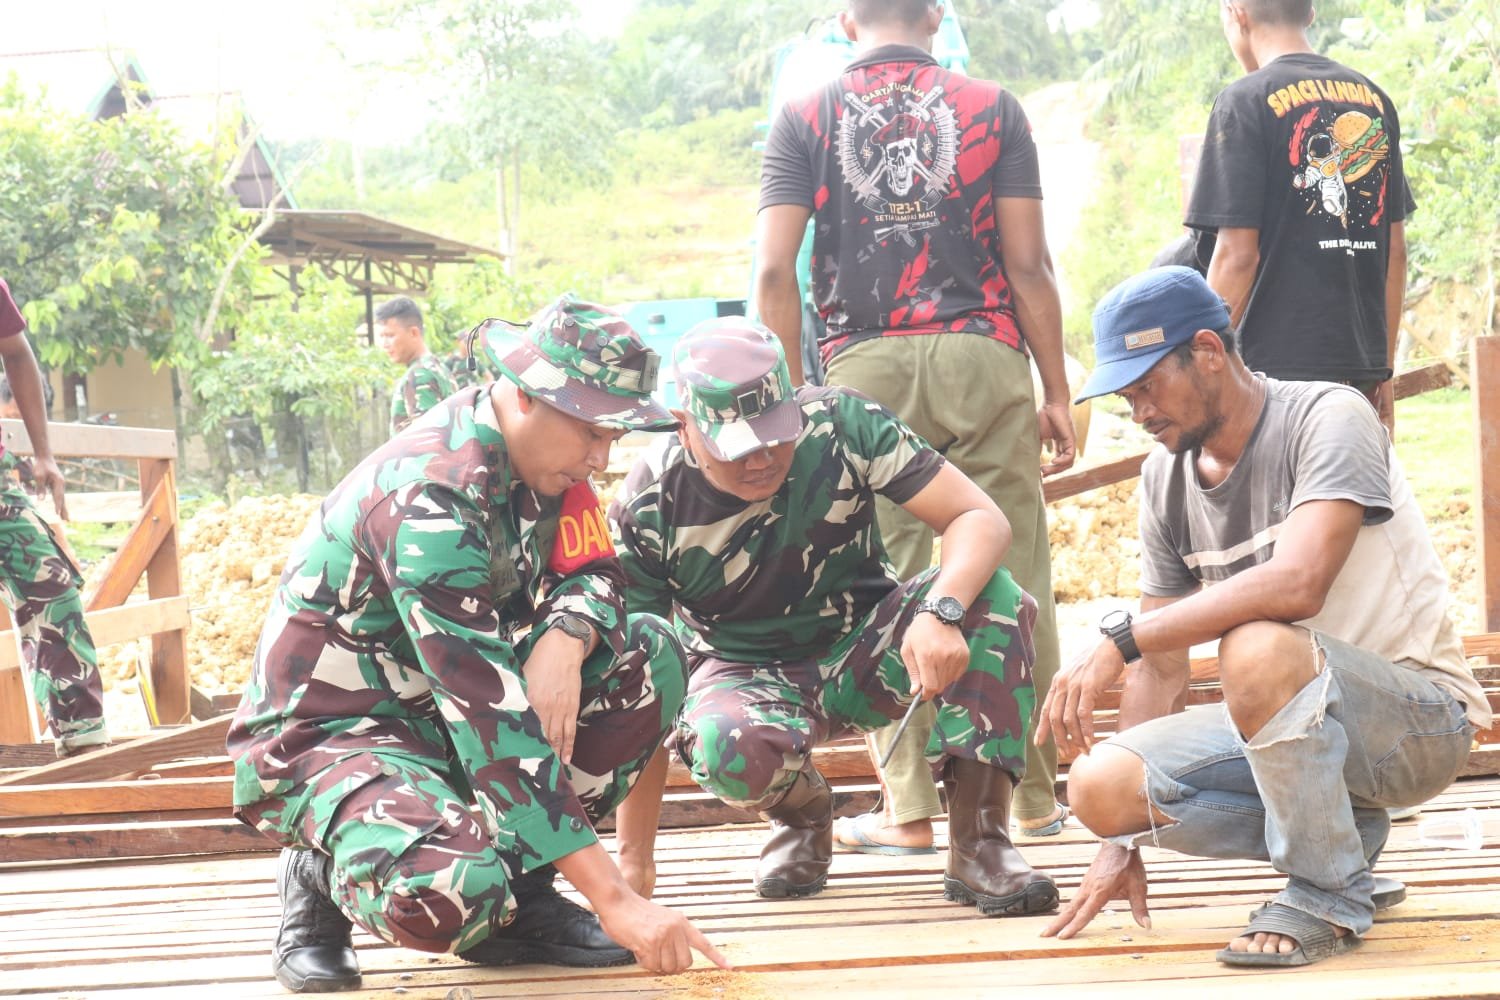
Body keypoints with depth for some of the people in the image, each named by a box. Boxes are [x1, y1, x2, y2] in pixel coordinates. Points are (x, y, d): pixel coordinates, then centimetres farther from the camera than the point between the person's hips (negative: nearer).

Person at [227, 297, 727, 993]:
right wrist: (611, 896, -36)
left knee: (651, 655, -8)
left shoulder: (542, 454, -4)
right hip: (325, 731, -8)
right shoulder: (430, 498, -29)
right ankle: (324, 870, -2)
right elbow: (490, 712, -34)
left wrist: (565, 639, -22)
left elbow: (592, 575, 6)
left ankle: (518, 887, -3)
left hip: (439, 708, 9)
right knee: (449, 898, -37)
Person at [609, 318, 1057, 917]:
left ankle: (978, 843, -26)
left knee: (992, 595, -27)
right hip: (748, 675, -1)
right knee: (731, 752, -38)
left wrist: (940, 612, -43)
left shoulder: (841, 424, -19)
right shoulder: (646, 508, -20)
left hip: (864, 649, 2)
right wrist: (634, 856, -21)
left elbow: (981, 519, -21)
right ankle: (800, 813, 1)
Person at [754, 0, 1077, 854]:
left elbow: (775, 273, -2)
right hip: (982, 356, 0)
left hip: (864, 367, 0)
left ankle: (912, 807, 5)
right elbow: (1029, 264, 1)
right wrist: (1057, 392, 6)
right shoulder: (993, 109, 7)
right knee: (1013, 580, 6)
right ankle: (1034, 794, 11)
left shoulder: (804, 120, 7)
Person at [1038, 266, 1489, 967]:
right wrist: (1124, 841, 1)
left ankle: (1330, 894, -16)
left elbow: (1297, 583, -34)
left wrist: (1118, 641, -33)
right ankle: (1342, 836, 5)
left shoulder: (1327, 418, -16)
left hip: (1420, 719, -7)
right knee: (1097, 786, -14)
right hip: (1298, 726, 7)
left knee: (1256, 647, -37)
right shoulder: (1165, 477, 5)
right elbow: (1163, 664, 6)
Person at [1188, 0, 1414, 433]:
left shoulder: (1246, 101, -7)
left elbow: (1238, 254, -12)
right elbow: (1396, 248, 14)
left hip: (1280, 365, -6)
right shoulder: (1375, 100, 12)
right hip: (1362, 362, 6)